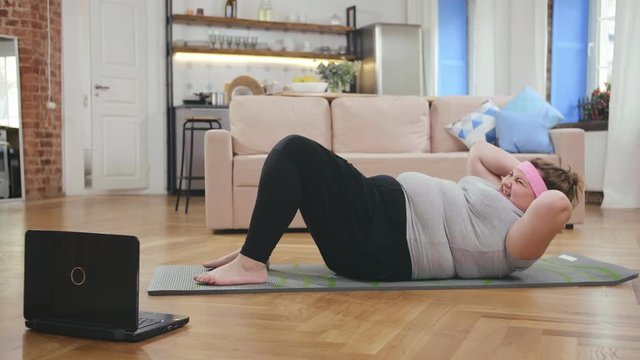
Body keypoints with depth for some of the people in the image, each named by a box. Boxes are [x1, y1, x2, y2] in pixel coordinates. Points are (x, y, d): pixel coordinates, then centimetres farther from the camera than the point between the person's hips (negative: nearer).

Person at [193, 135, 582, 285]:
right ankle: (256, 248, 17)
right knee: (293, 153, 12)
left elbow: (558, 203, -28)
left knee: (295, 151, -18)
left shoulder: (516, 238, -8)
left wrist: (534, 181, -8)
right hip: (385, 206, 10)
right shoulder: (497, 200, 21)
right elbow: (479, 151, 32)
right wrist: (521, 166, 21)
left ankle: (251, 263, -14)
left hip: (380, 241, -10)